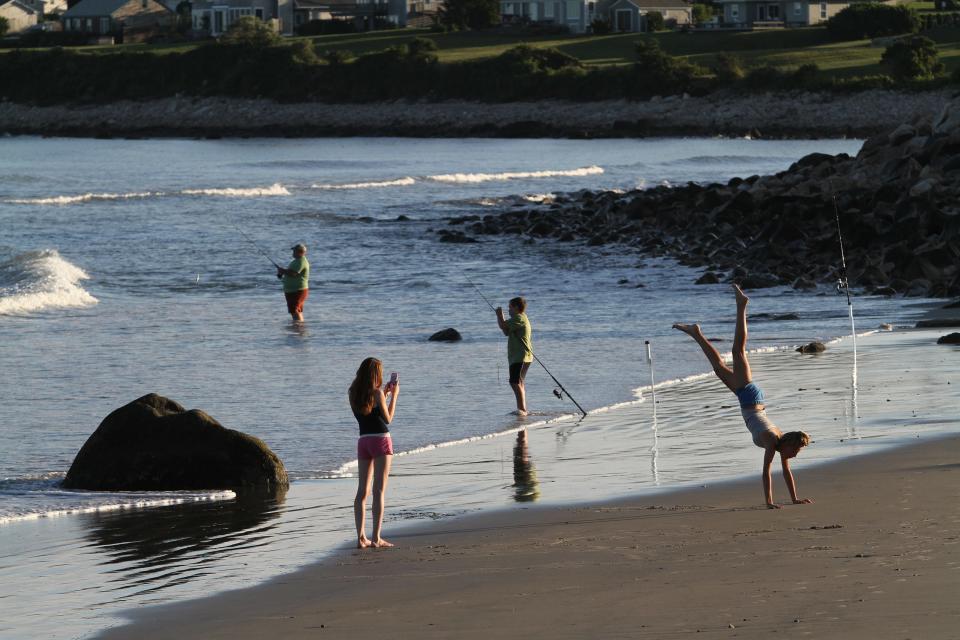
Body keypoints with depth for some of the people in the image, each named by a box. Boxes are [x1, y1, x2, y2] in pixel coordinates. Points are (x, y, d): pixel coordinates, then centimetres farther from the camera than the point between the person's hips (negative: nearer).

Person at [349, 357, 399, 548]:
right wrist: (394, 396, 5)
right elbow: (388, 418, -4)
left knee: (363, 491, 9)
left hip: (363, 441, 6)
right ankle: (376, 538, -8)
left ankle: (361, 537, 4)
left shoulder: (354, 394, 7)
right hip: (381, 441, -6)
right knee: (379, 491, -4)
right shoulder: (377, 393, -11)